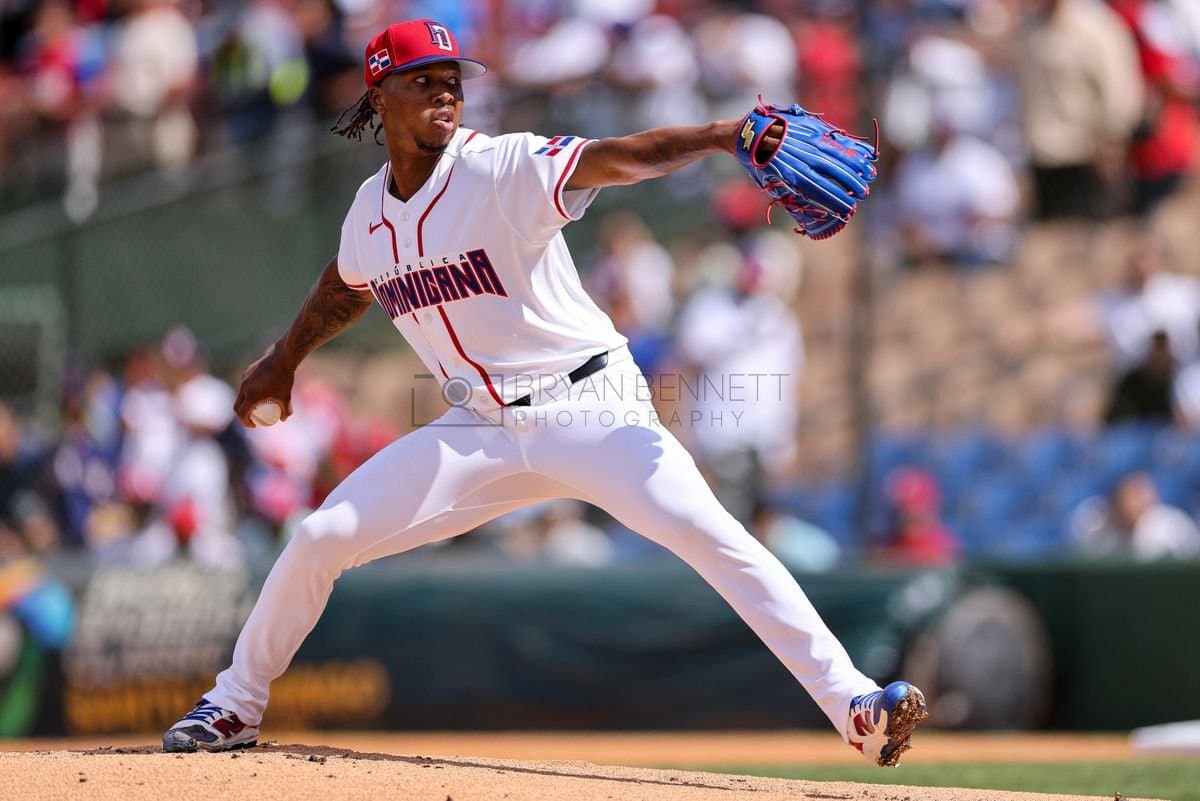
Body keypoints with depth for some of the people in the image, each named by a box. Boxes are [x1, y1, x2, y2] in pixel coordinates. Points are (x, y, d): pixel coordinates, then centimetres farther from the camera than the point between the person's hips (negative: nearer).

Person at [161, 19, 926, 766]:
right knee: (320, 539, -1)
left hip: (590, 408, -5)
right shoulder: (371, 209, 5)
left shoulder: (503, 168, -13)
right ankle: (235, 706, 21)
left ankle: (853, 702, -24)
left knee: (710, 534, -24)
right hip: (481, 428, 5)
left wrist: (723, 135, -45)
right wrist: (284, 359, 40)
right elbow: (347, 287, 29)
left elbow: (619, 158, -29)